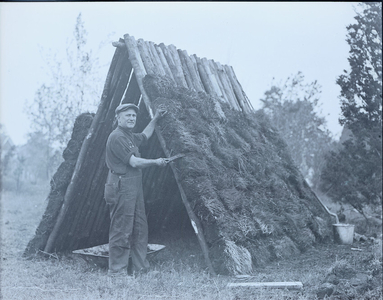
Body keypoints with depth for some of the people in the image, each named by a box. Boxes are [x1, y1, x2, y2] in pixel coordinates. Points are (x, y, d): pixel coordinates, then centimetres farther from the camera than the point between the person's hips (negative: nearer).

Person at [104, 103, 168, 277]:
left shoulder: (130, 136, 16)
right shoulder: (117, 137, -15)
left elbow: (144, 136, 39)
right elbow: (133, 162, -18)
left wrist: (155, 119, 32)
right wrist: (156, 163, -7)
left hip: (134, 188, 10)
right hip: (121, 188, -10)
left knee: (140, 228, 13)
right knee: (121, 230, -5)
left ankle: (141, 268, 22)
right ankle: (116, 271, 4)